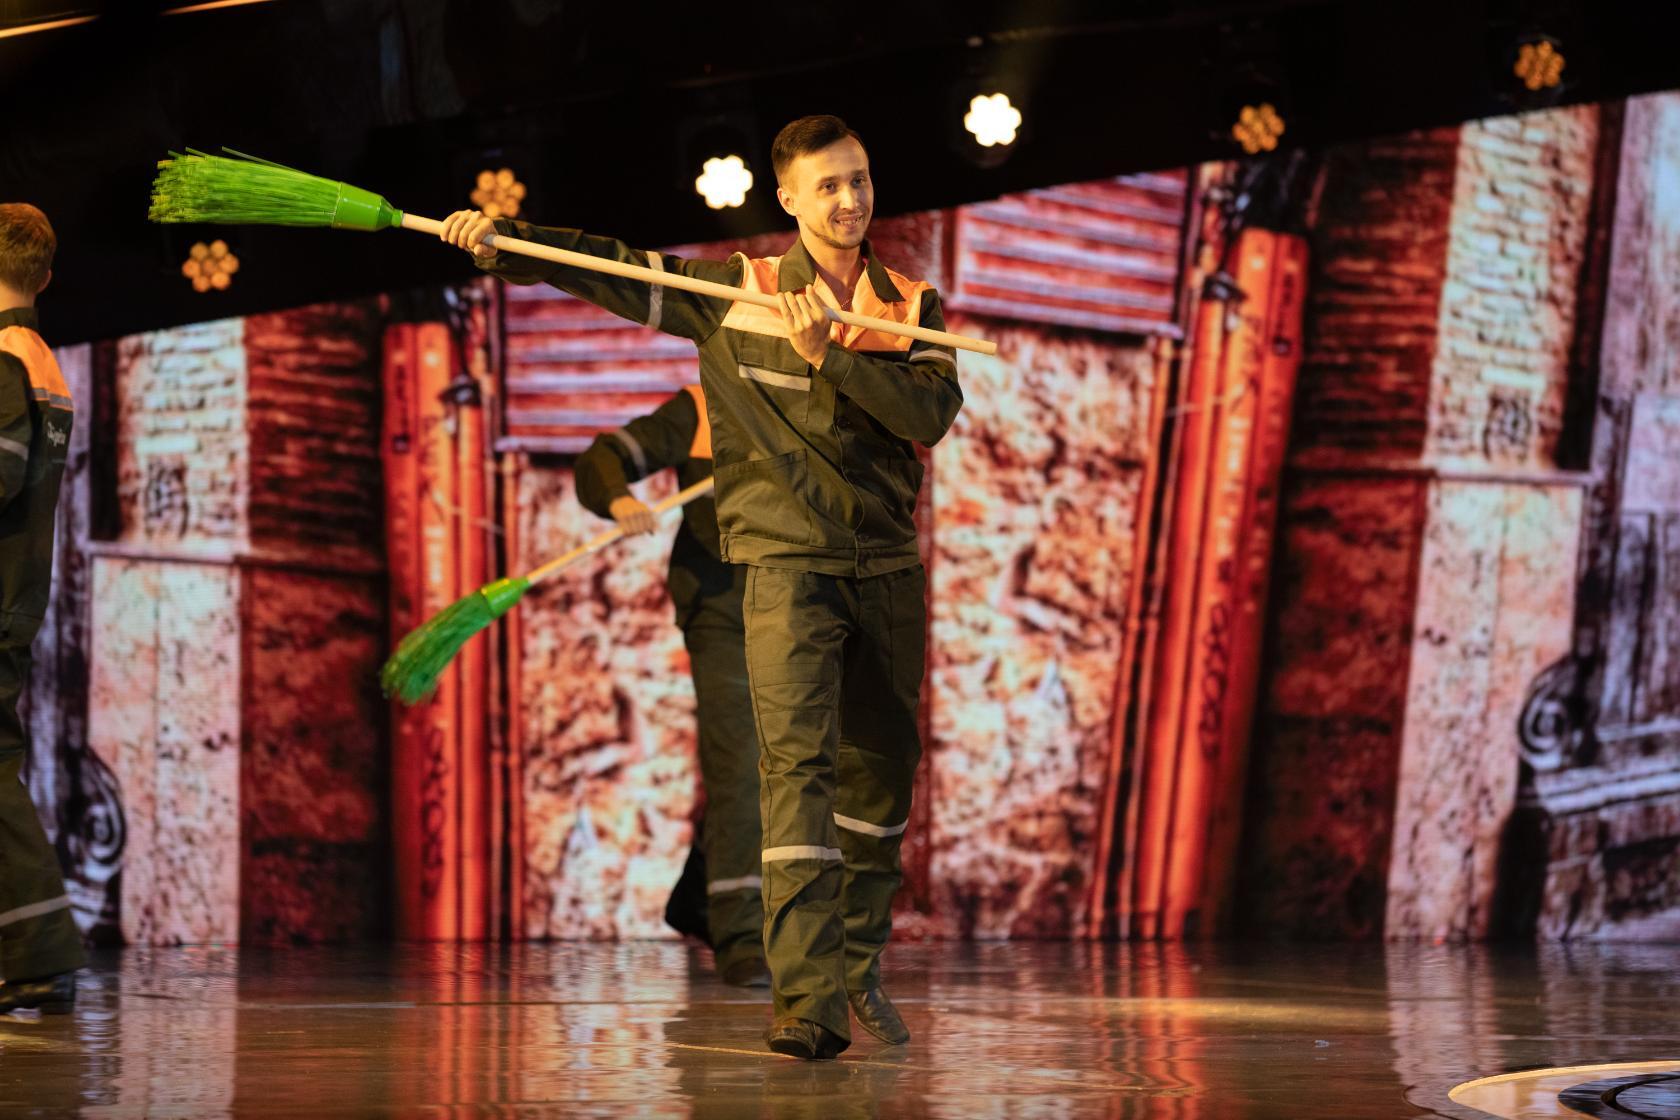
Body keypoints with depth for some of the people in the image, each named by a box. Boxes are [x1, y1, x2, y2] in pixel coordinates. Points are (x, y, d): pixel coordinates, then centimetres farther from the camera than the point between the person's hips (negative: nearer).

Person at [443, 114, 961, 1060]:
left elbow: (931, 413, -11)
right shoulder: (731, 292, 1)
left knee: (882, 769, 14)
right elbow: (608, 271, 2)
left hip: (888, 566, 4)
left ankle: (857, 967, 35)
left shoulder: (914, 309, 5)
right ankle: (810, 998, -25)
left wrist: (828, 358, -21)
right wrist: (501, 238, -11)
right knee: (798, 761, -18)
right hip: (787, 562, -3)